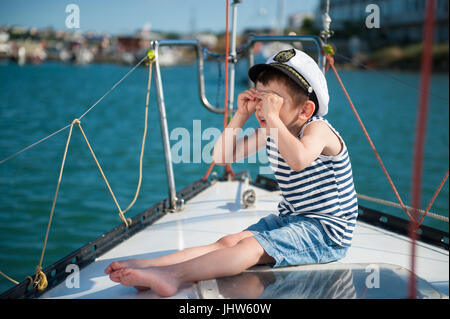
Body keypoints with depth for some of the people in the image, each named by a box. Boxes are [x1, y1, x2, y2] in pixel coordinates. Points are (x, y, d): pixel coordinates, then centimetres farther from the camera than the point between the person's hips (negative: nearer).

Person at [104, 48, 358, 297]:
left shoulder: (318, 129, -17)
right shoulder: (269, 133, 7)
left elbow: (299, 160, -42)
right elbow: (222, 155, 10)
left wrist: (272, 115, -35)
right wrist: (242, 115, 1)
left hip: (326, 231, -7)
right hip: (288, 220, 7)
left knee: (253, 246, -28)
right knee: (229, 241, -14)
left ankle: (173, 275, -44)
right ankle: (146, 266, -28)